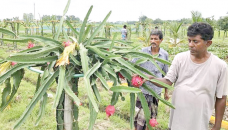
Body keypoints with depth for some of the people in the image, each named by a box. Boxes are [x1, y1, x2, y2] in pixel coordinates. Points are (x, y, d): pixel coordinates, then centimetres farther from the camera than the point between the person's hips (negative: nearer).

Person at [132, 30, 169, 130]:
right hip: (143, 89, -2)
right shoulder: (143, 51, -5)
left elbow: (165, 74, 9)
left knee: (152, 115, 16)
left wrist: (166, 91, 14)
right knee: (140, 116, -3)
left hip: (156, 90, 2)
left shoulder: (164, 54, 1)